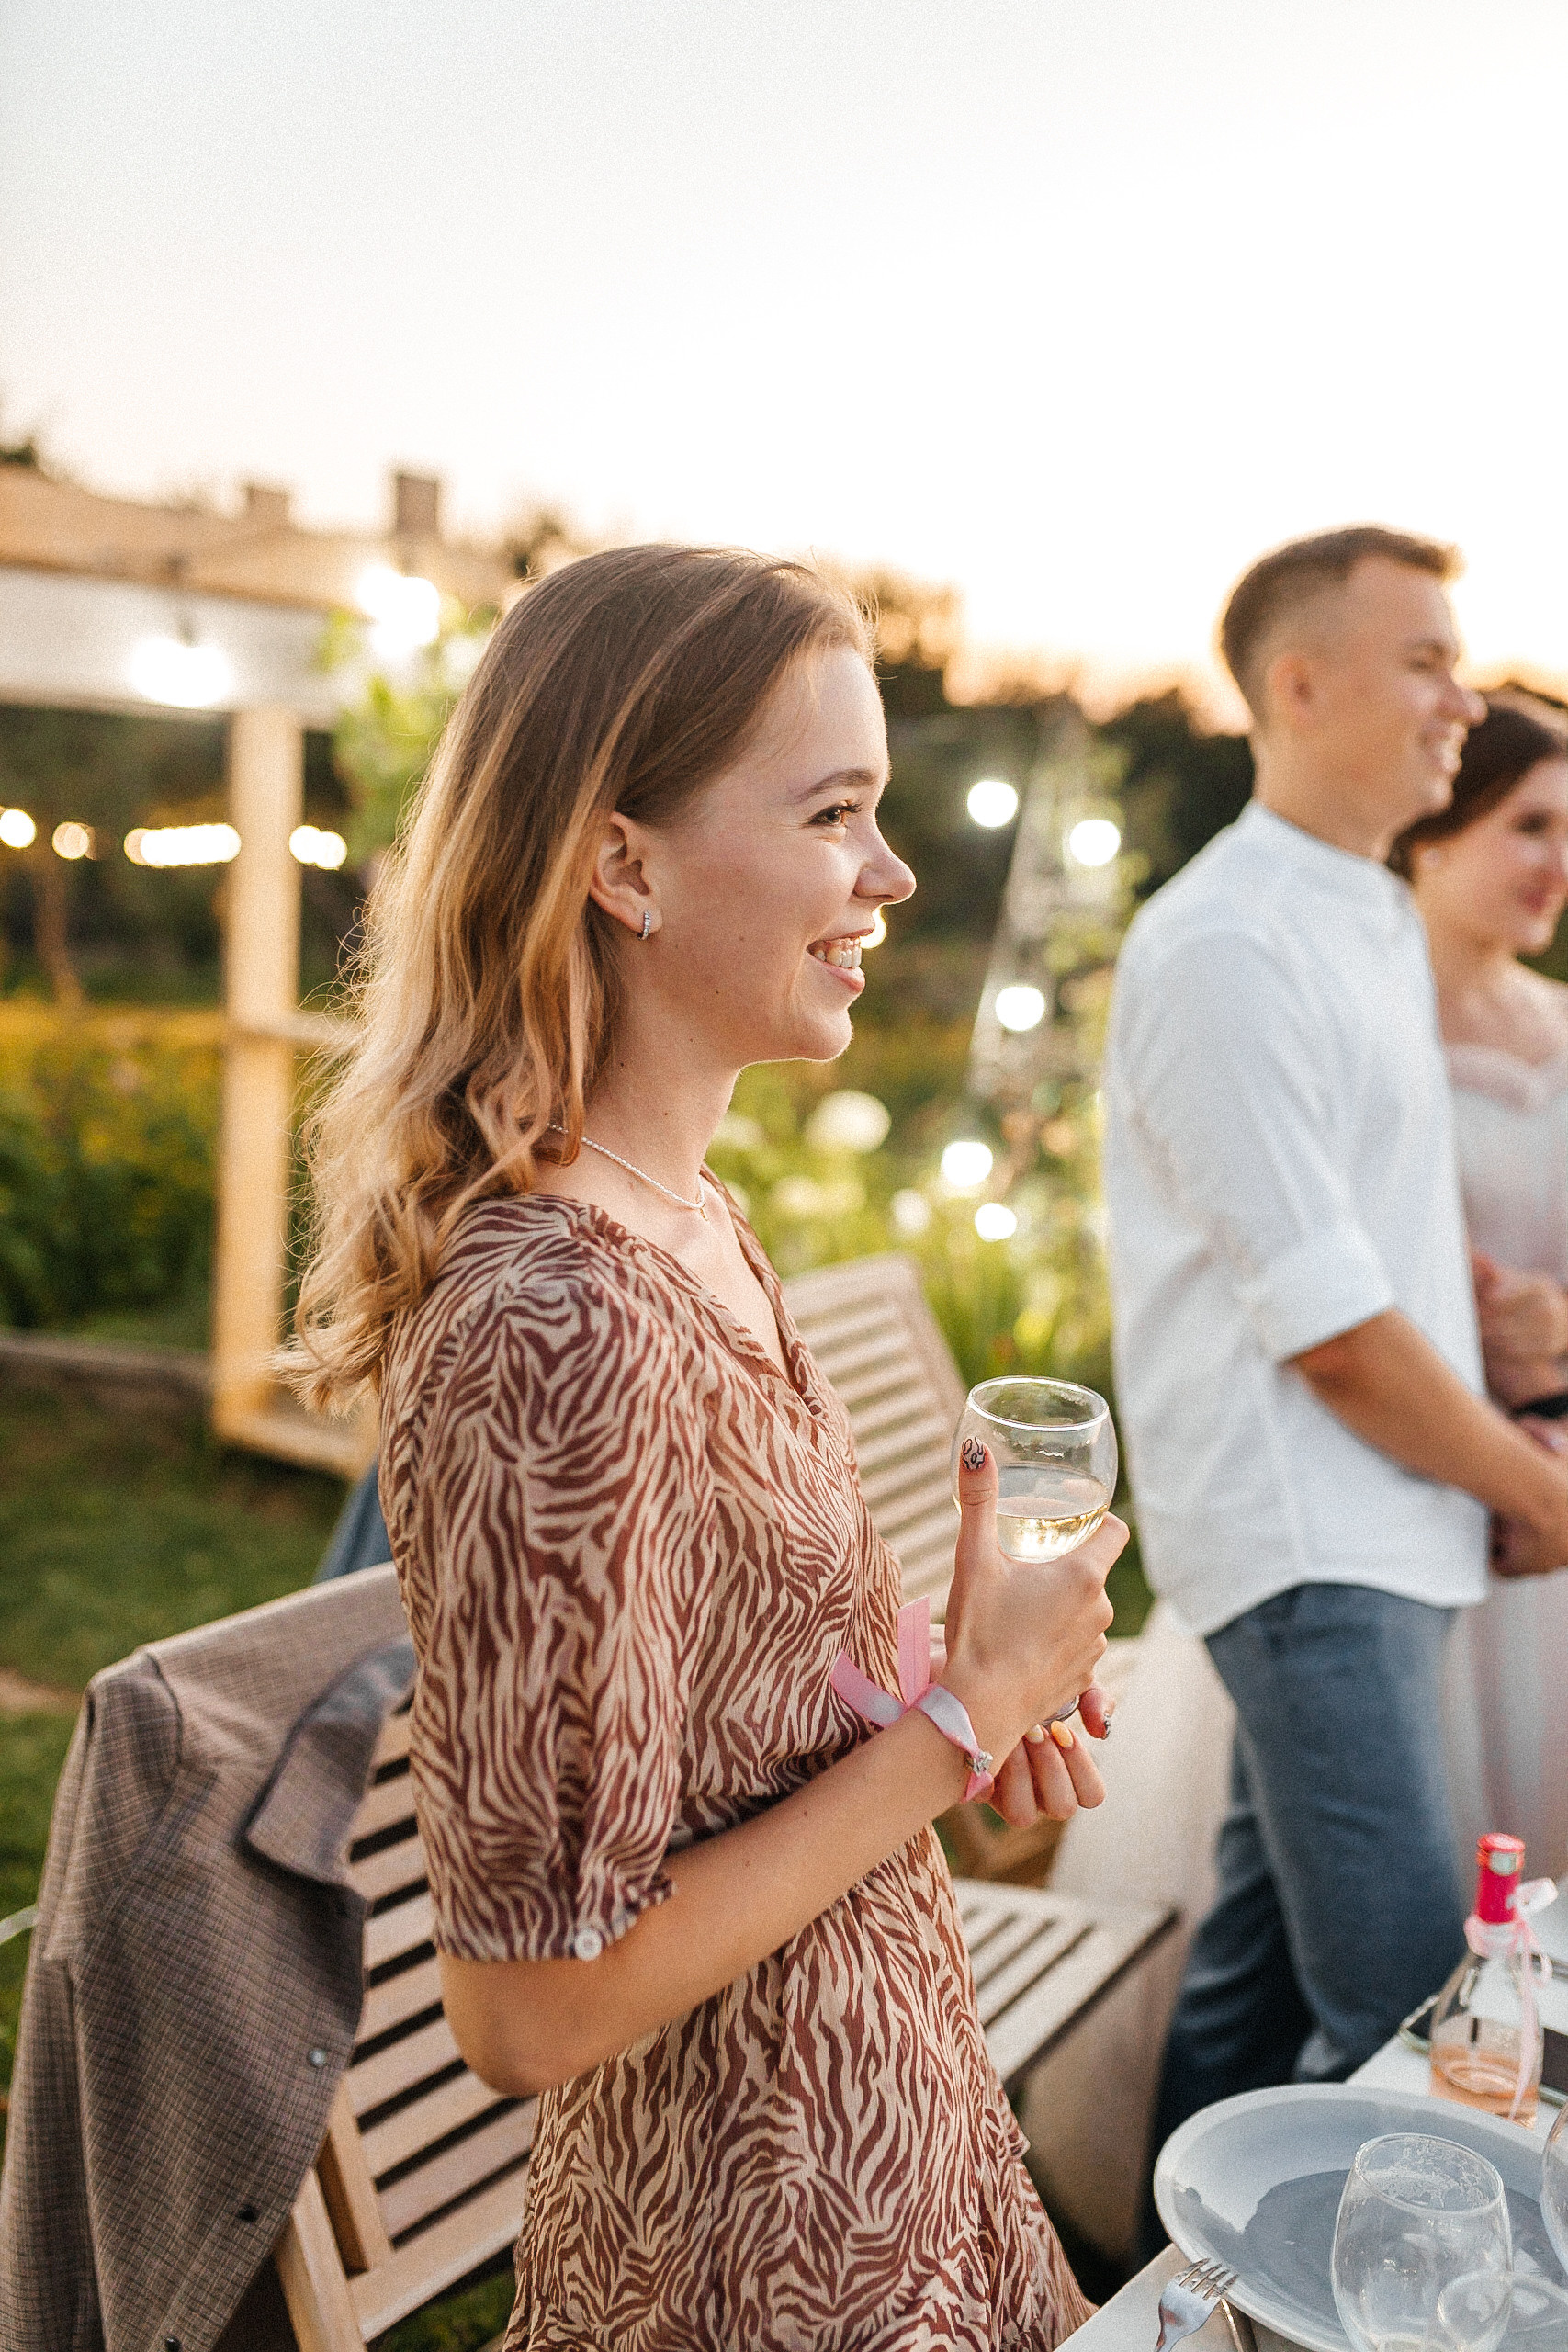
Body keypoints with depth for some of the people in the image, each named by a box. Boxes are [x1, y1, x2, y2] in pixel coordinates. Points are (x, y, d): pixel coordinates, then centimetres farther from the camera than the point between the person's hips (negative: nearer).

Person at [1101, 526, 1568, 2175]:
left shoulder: (1377, 923, 16)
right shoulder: (1226, 945, -16)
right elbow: (1333, 1339, -17)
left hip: (1370, 1529, 9)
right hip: (1306, 1539, -9)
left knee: (1267, 1956, 17)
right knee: (1409, 2007, -7)